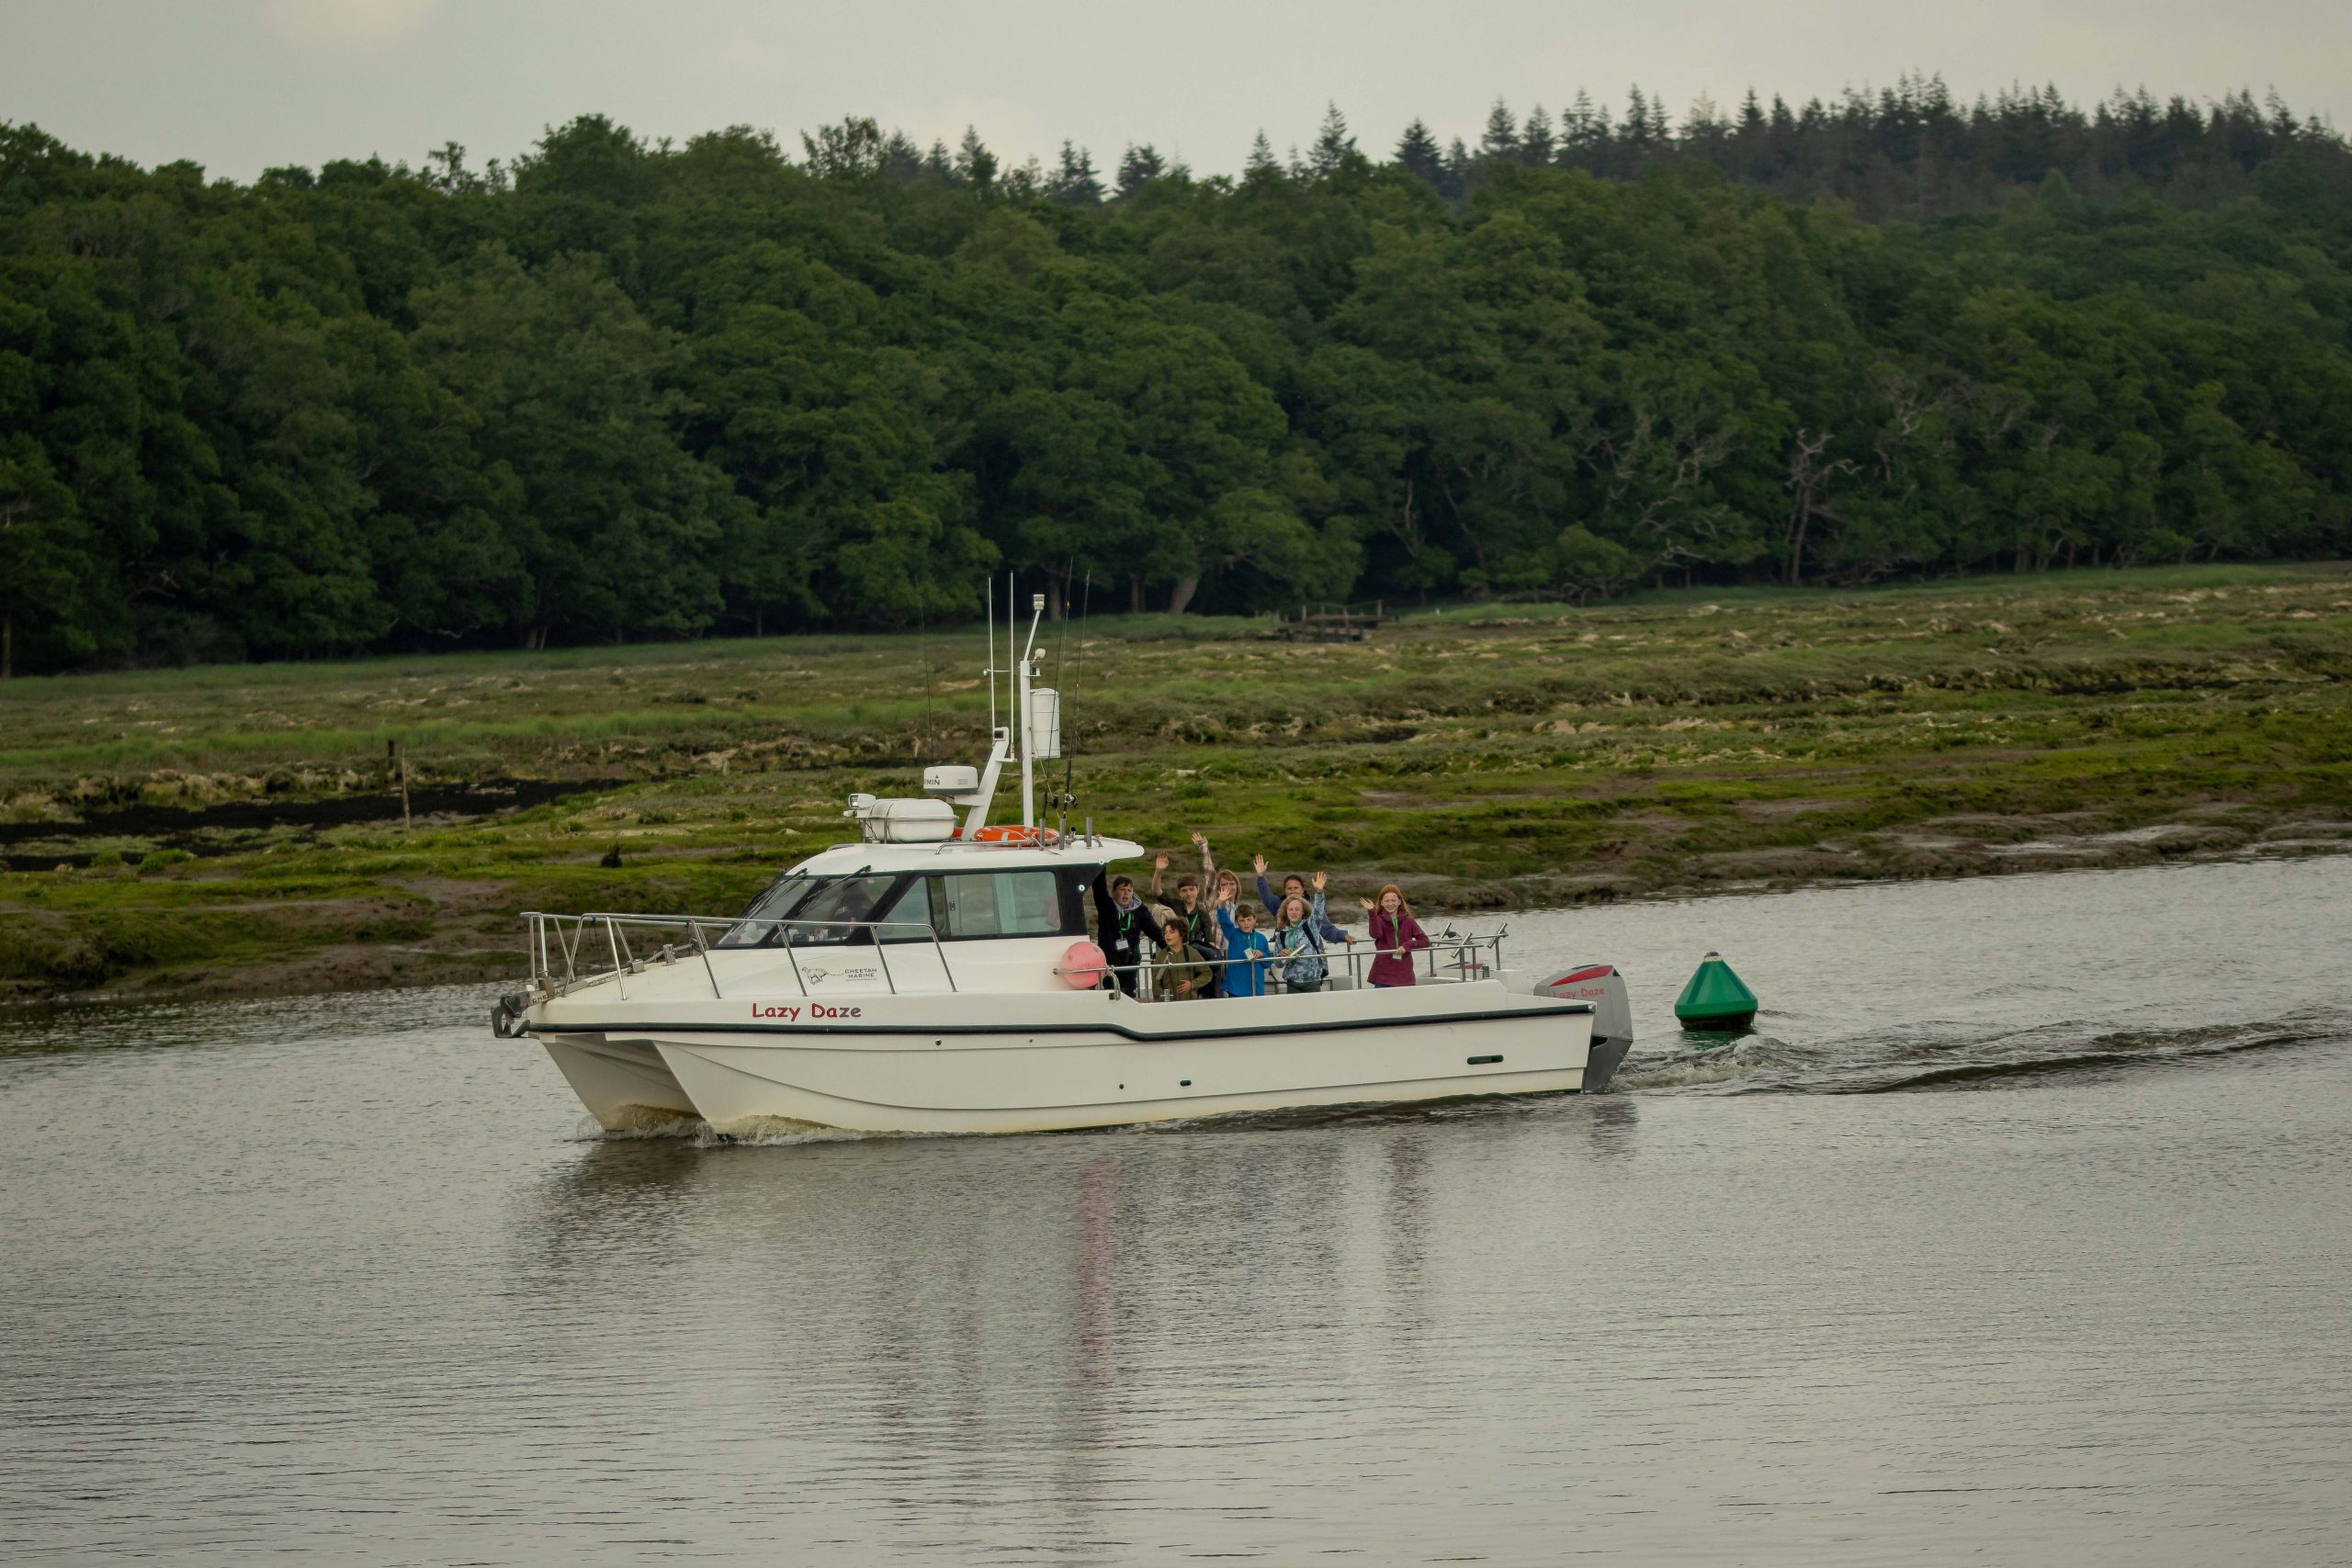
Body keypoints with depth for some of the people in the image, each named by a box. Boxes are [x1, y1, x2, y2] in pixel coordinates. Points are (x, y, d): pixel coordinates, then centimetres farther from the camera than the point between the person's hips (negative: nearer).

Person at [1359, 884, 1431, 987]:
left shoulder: (1408, 921, 5)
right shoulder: (1379, 919, 1)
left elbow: (1425, 941, 2)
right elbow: (1376, 934, -21)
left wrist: (1407, 946, -13)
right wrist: (1371, 913, -31)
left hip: (1403, 974, 1)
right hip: (1383, 974, -1)